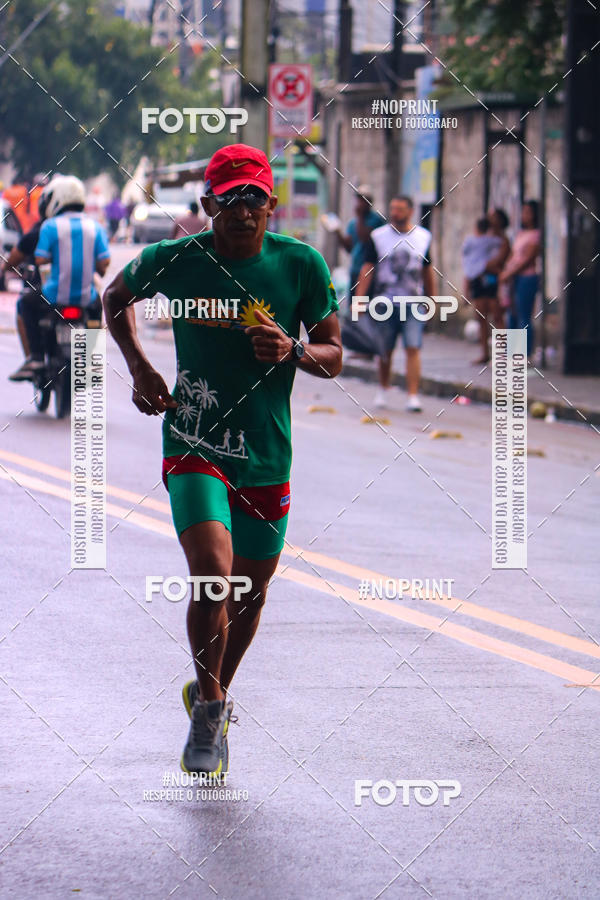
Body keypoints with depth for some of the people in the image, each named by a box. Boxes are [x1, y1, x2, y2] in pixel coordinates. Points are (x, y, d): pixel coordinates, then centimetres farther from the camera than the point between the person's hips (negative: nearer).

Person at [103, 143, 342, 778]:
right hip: (194, 446, -2)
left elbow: (332, 357, 2)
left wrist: (293, 351, -19)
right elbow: (116, 299, 14)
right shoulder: (173, 261, -7)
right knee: (212, 578, -21)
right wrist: (139, 368, 1)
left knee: (250, 592, 13)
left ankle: (213, 693, 40)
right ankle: (209, 703, 2)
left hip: (267, 457, 3)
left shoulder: (301, 265, -6)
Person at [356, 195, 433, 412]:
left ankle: (413, 396, -11)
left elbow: (427, 271, 15)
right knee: (385, 350, 7)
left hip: (414, 304, 0)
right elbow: (367, 269, -2)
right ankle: (383, 389, 27)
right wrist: (359, 300, -10)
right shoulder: (379, 237, 1)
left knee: (413, 349, -10)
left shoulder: (423, 237, 6)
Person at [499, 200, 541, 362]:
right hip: (515, 278, 9)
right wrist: (504, 272, 2)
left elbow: (527, 259, -14)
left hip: (528, 277, -9)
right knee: (512, 317, 10)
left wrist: (509, 274, -13)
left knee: (524, 319, -8)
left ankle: (526, 356, -6)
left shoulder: (535, 235, -9)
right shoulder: (520, 234, 17)